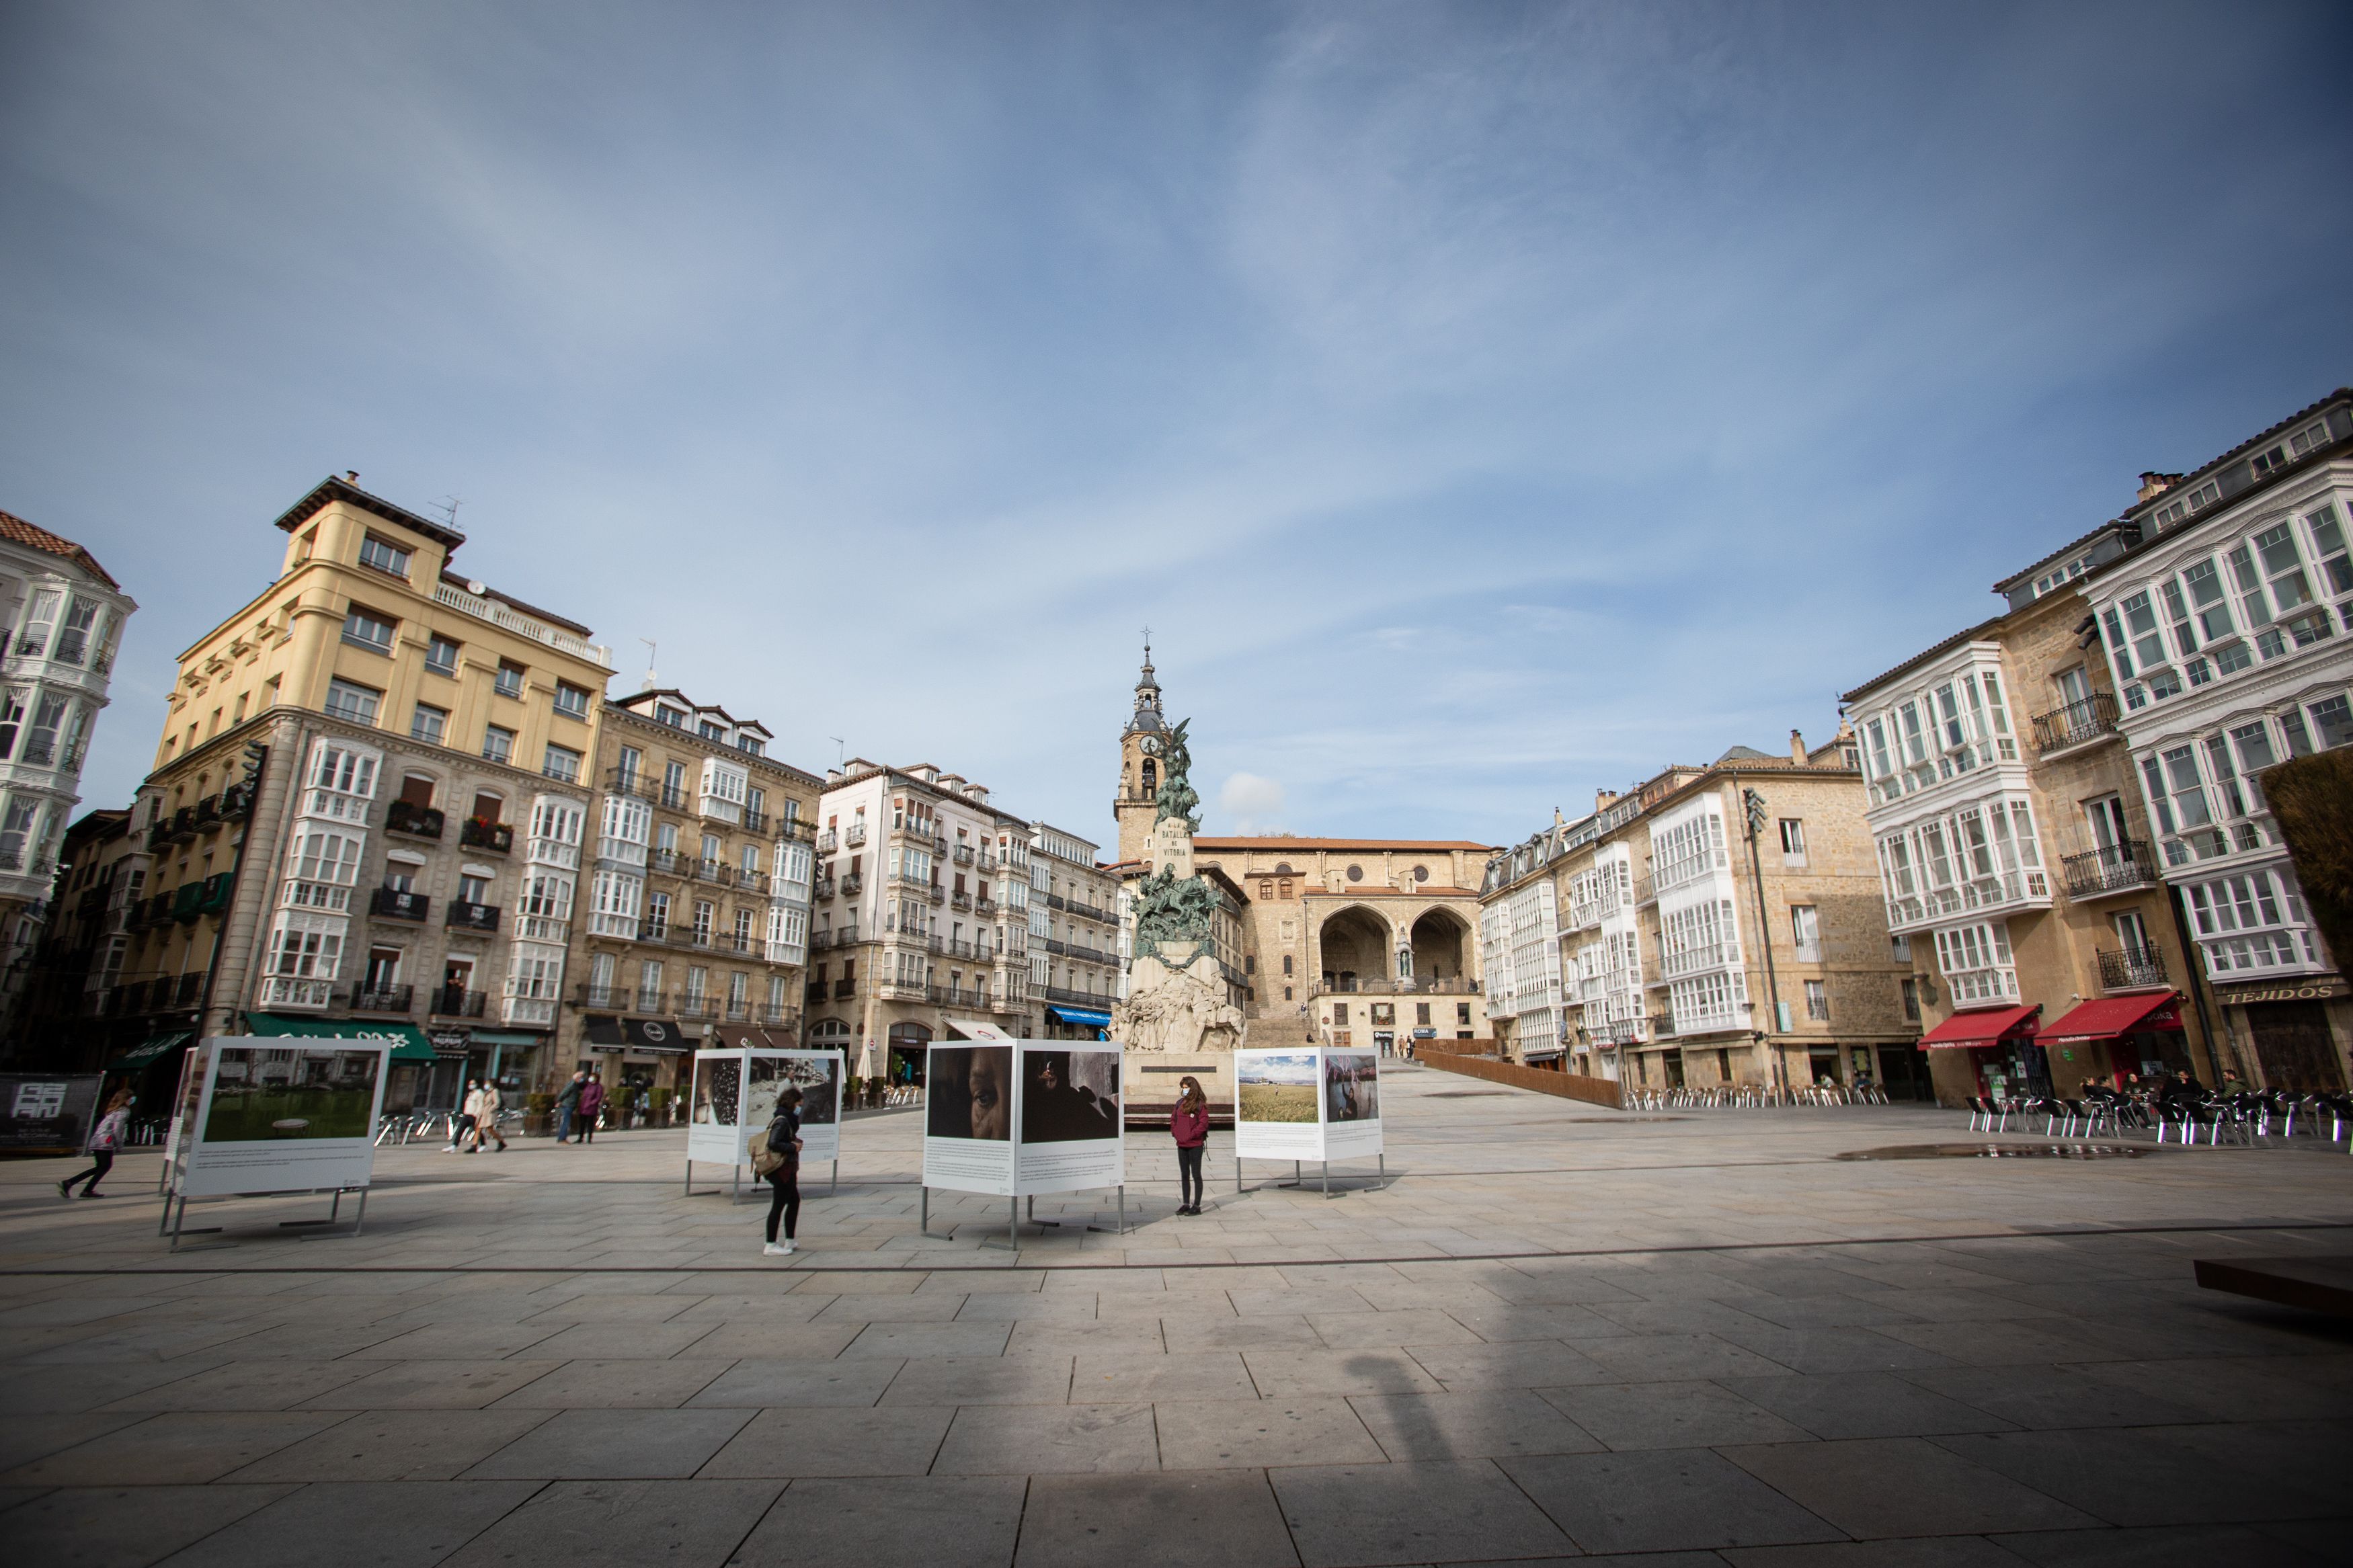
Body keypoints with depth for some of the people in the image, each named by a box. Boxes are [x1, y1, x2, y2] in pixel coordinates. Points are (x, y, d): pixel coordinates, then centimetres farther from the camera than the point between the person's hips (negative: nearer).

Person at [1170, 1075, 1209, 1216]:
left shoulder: (1200, 1104, -10)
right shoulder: (1180, 1103, 9)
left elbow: (1203, 1123, -15)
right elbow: (1173, 1119, 16)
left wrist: (1191, 1135, -16)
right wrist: (1175, 1132, 2)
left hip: (1195, 1145, -7)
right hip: (1181, 1145, 7)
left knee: (1196, 1175, 1)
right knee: (1184, 1175, 13)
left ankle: (1197, 1206, 8)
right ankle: (1186, 1204, 22)